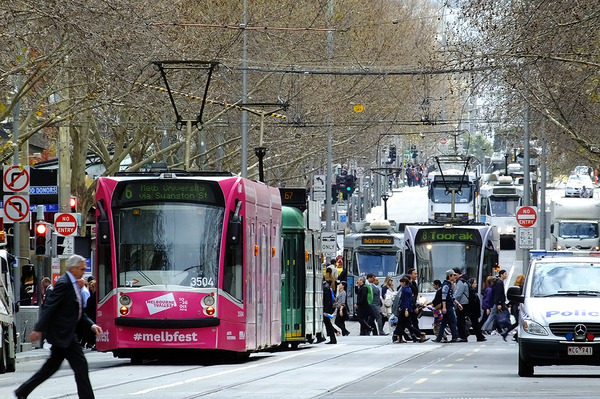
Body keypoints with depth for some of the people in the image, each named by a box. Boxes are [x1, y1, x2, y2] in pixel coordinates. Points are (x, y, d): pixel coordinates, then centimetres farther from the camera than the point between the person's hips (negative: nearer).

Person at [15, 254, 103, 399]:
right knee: (80, 365, -8)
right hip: (62, 333, -10)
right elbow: (48, 307, -20)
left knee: (51, 366, 15)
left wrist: (92, 325, 8)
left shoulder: (73, 284, 15)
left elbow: (78, 312, 21)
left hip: (64, 333, 10)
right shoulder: (63, 283, -16)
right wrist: (38, 330, -24)